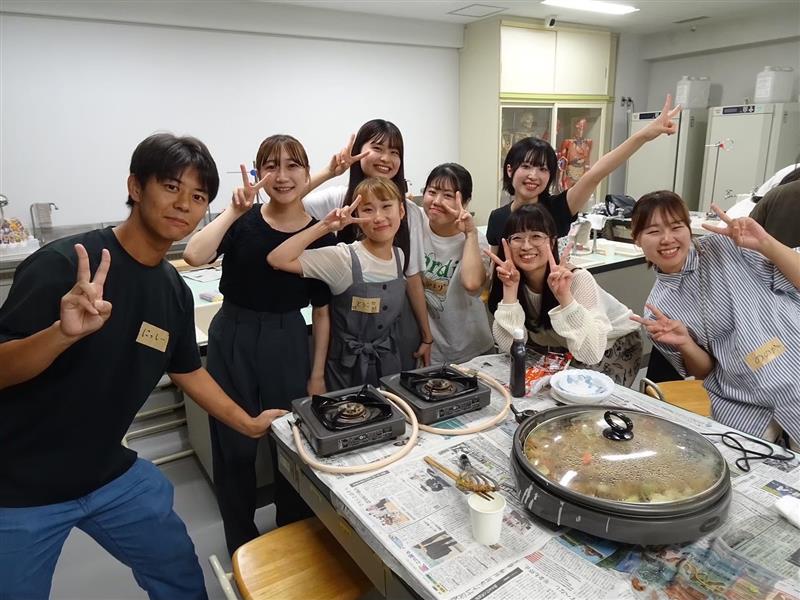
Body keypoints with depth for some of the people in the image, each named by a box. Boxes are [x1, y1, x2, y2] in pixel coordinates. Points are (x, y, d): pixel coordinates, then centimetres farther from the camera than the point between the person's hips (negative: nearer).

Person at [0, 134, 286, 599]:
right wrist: (63, 332, -43)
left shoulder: (175, 291, -3)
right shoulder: (64, 264, -22)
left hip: (109, 474, 6)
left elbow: (188, 370, 10)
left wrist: (248, 424, 13)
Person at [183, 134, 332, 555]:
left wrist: (317, 374, 1)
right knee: (234, 446, 9)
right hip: (232, 339, 0)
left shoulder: (320, 236, -4)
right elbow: (194, 255, -25)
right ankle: (242, 545, 33)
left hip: (288, 342, 1)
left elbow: (321, 312, 1)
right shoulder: (244, 221, -7)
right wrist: (235, 210, -24)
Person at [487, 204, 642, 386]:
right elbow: (508, 347, -24)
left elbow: (592, 355, -36)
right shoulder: (513, 280, -17)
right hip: (563, 351, 4)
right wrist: (510, 289, -31)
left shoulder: (578, 279, -29)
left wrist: (564, 296, -44)